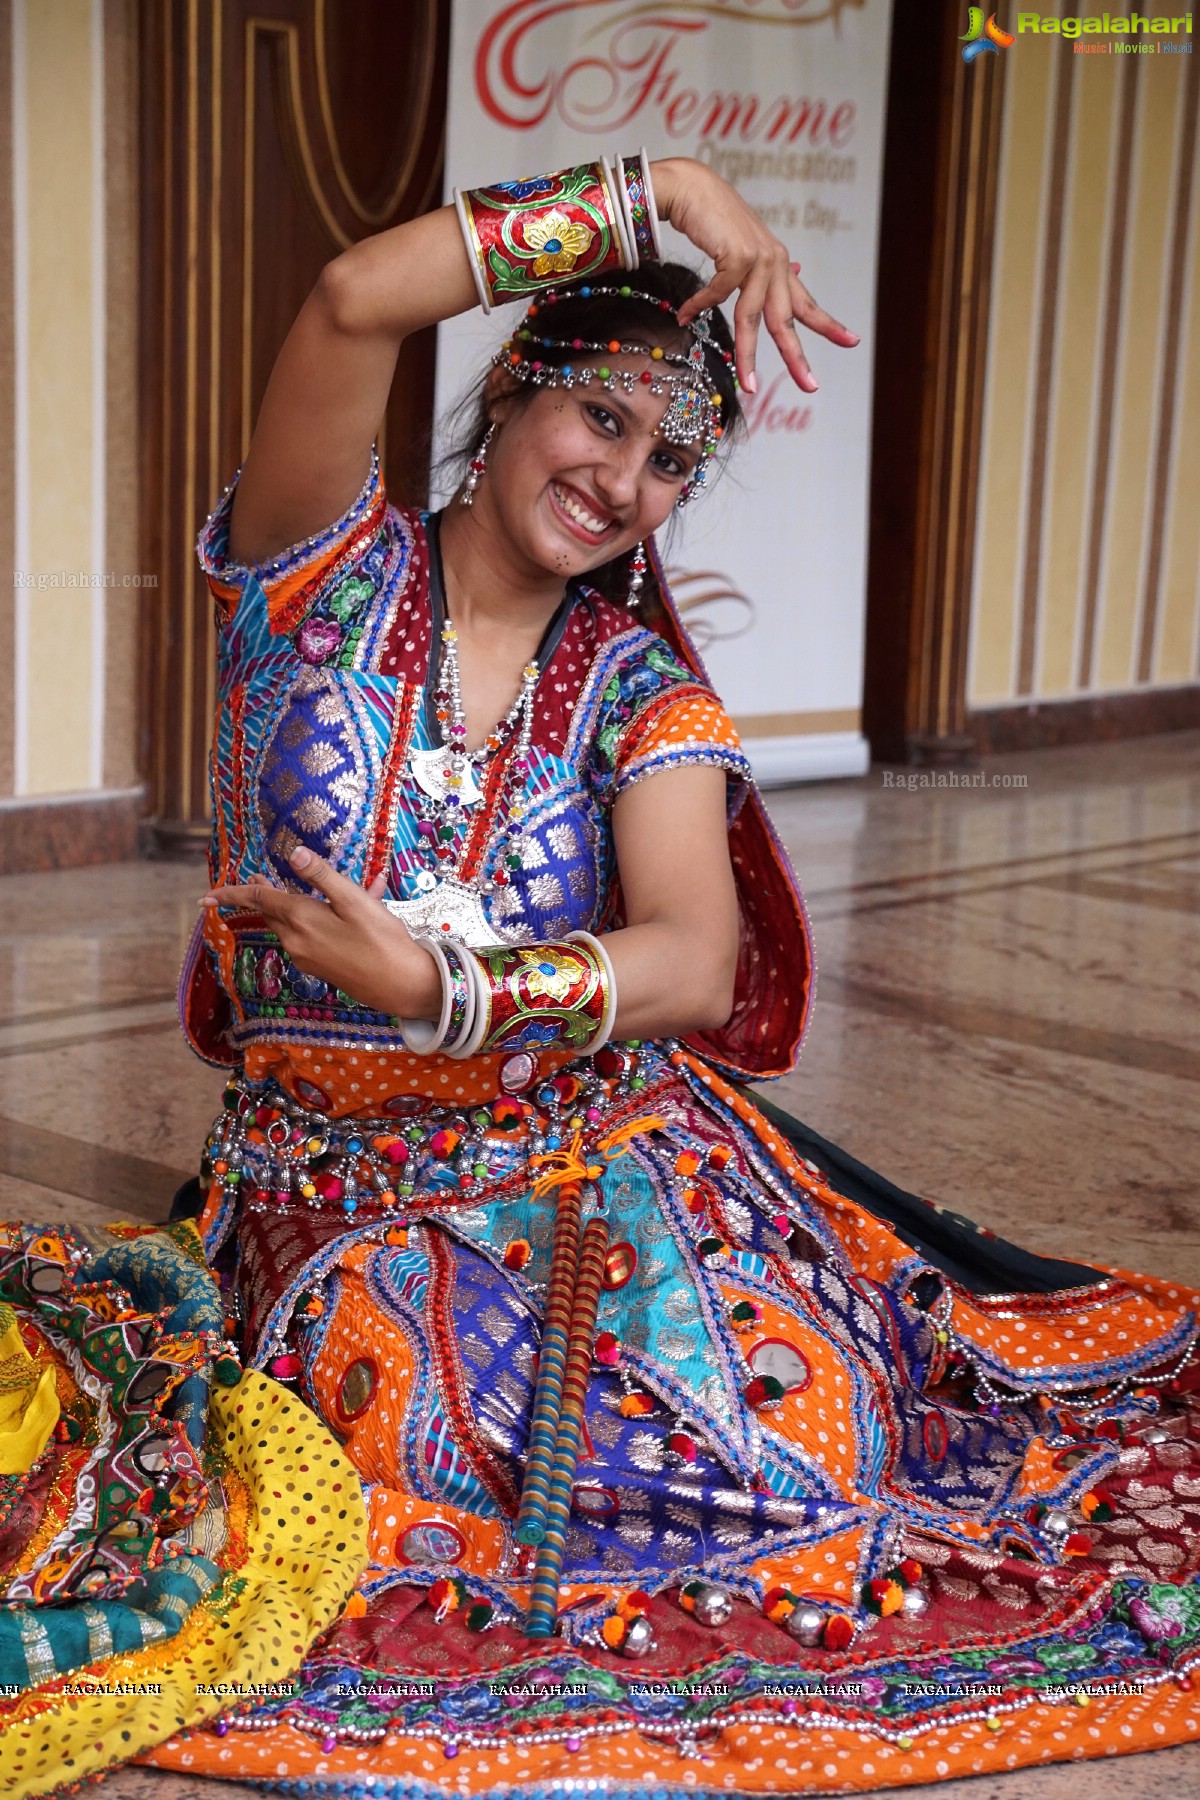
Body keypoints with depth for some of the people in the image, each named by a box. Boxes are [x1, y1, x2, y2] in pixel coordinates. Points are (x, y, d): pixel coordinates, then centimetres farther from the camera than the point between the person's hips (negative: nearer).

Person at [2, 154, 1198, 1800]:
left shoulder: (641, 688, 1)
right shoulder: (330, 577, -4)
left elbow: (698, 962, -16)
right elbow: (352, 302, -23)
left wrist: (447, 988, -30)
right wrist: (658, 194, -18)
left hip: (599, 1158, 2)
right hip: (345, 1195, -1)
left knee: (778, 1482, -11)